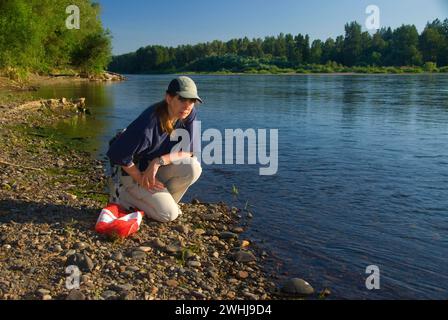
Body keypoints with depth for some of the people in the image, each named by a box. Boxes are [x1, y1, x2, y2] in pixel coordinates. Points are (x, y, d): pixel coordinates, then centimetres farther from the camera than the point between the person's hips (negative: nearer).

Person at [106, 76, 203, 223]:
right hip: (135, 171, -6)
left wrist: (159, 161, -25)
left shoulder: (190, 114, -14)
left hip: (159, 168, 6)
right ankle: (124, 195, 6)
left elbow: (188, 150, -11)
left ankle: (163, 201, 4)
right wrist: (141, 179, -16)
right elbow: (117, 153, -27)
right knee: (168, 214, -16)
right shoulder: (149, 124, -32)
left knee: (193, 167, -22)